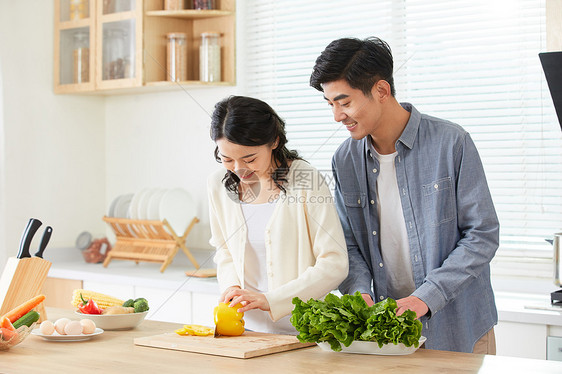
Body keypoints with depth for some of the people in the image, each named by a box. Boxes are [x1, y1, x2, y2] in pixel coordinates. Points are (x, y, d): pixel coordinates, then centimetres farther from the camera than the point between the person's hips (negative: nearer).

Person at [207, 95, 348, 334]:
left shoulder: (305, 181, -9)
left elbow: (334, 265, -11)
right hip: (248, 329, 3)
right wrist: (231, 286, 0)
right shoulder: (218, 186, 5)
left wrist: (270, 299, -16)